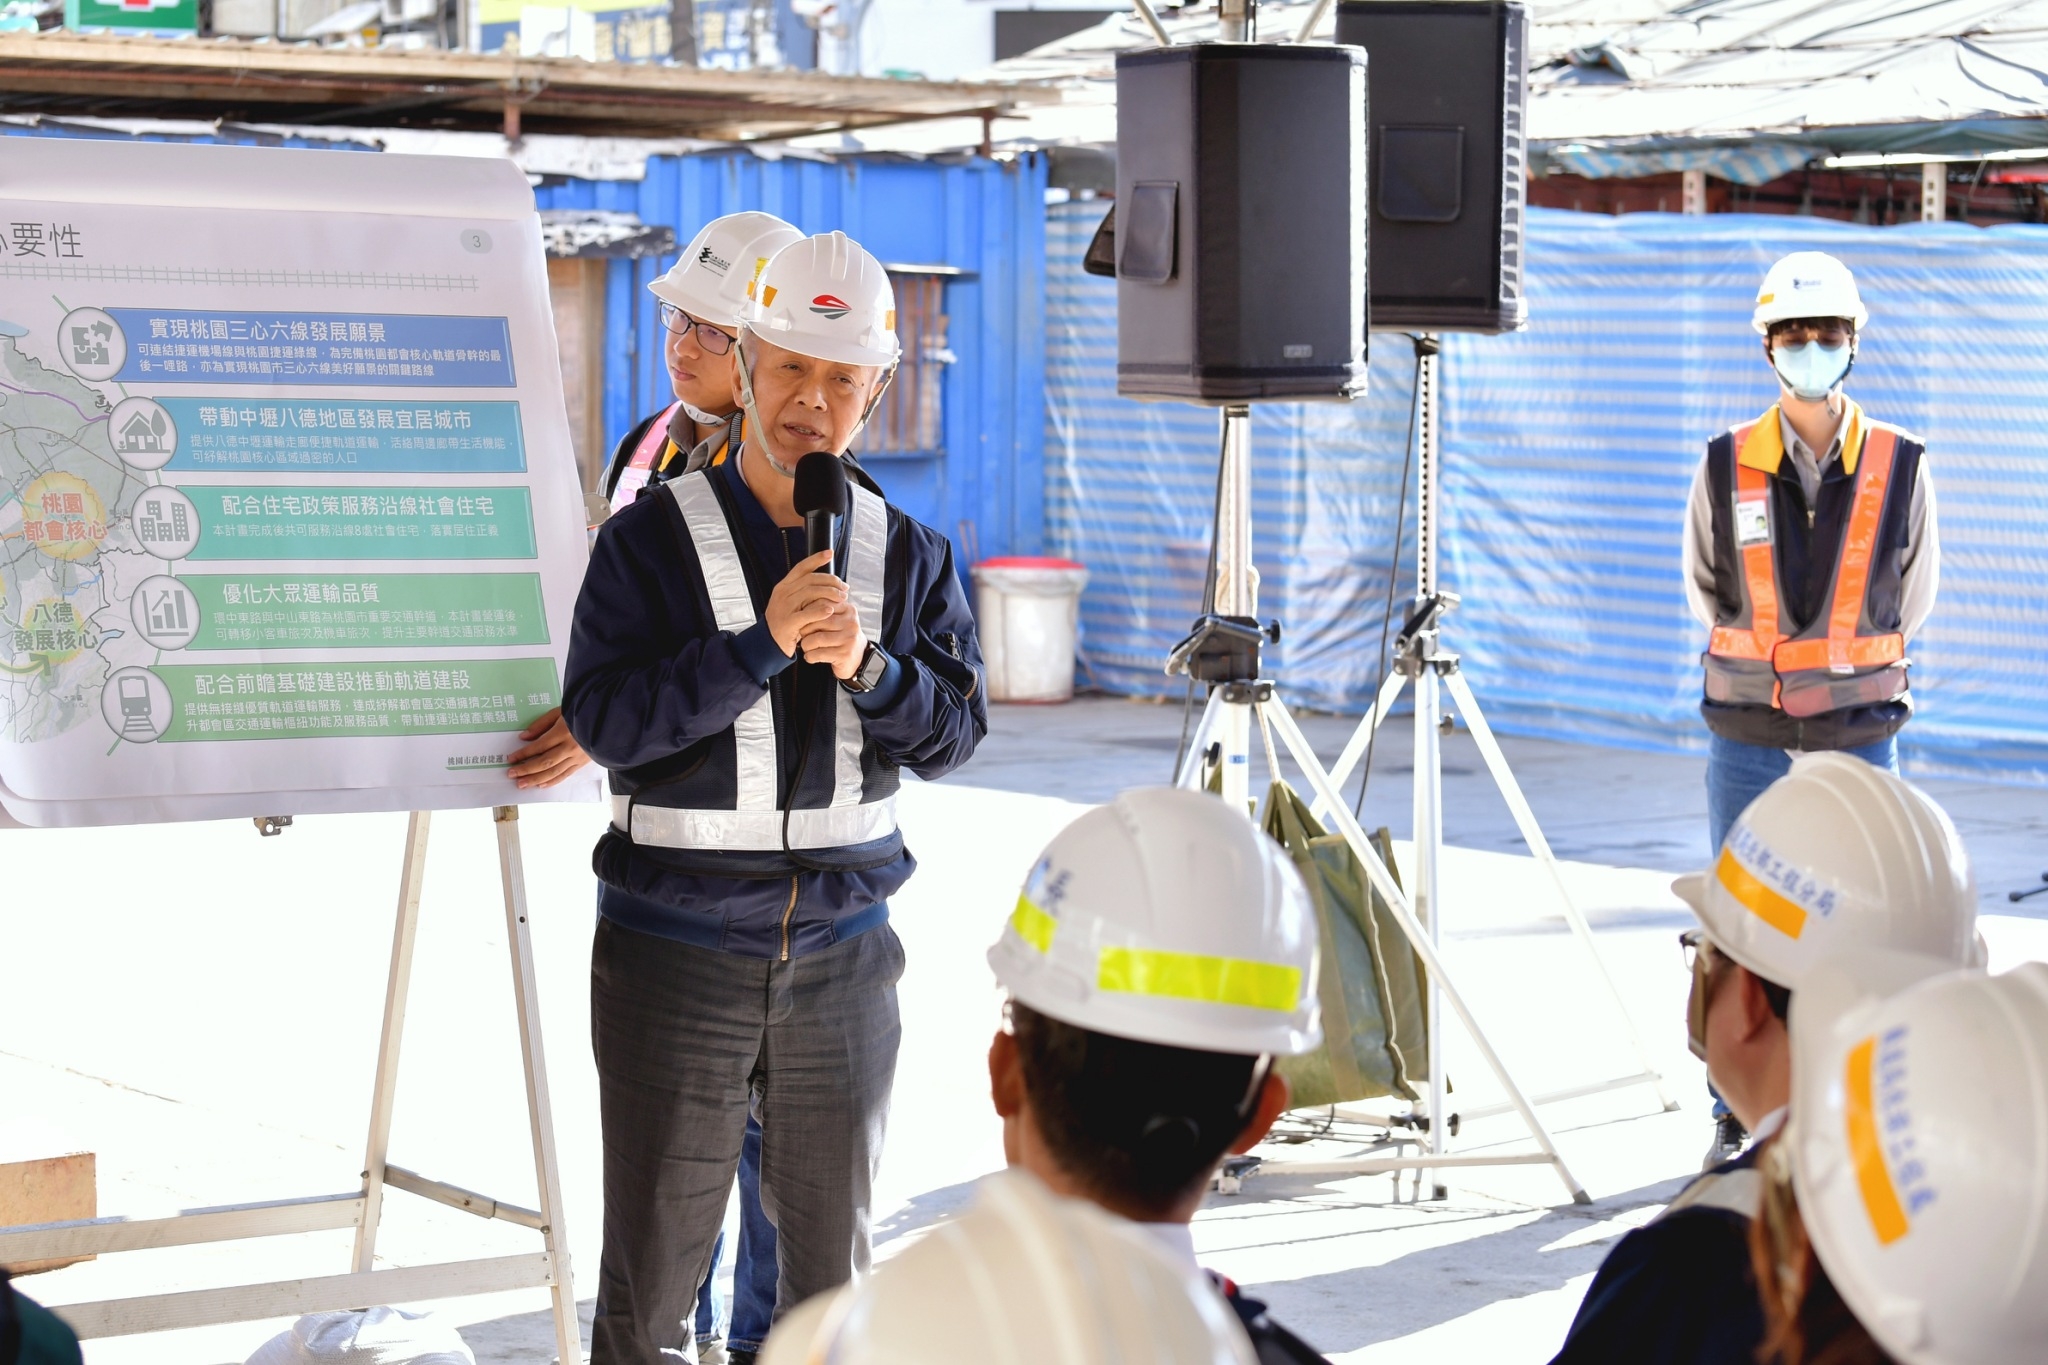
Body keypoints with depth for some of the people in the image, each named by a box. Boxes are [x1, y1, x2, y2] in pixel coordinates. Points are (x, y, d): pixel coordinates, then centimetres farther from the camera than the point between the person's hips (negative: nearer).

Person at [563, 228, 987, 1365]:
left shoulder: (909, 556, 6)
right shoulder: (650, 539, -4)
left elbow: (954, 734, -1)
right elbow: (601, 718, -15)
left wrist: (867, 668, -20)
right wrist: (760, 647, -24)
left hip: (843, 956, 3)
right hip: (674, 958, -3)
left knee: (831, 1263, 12)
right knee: (651, 1271, 1)